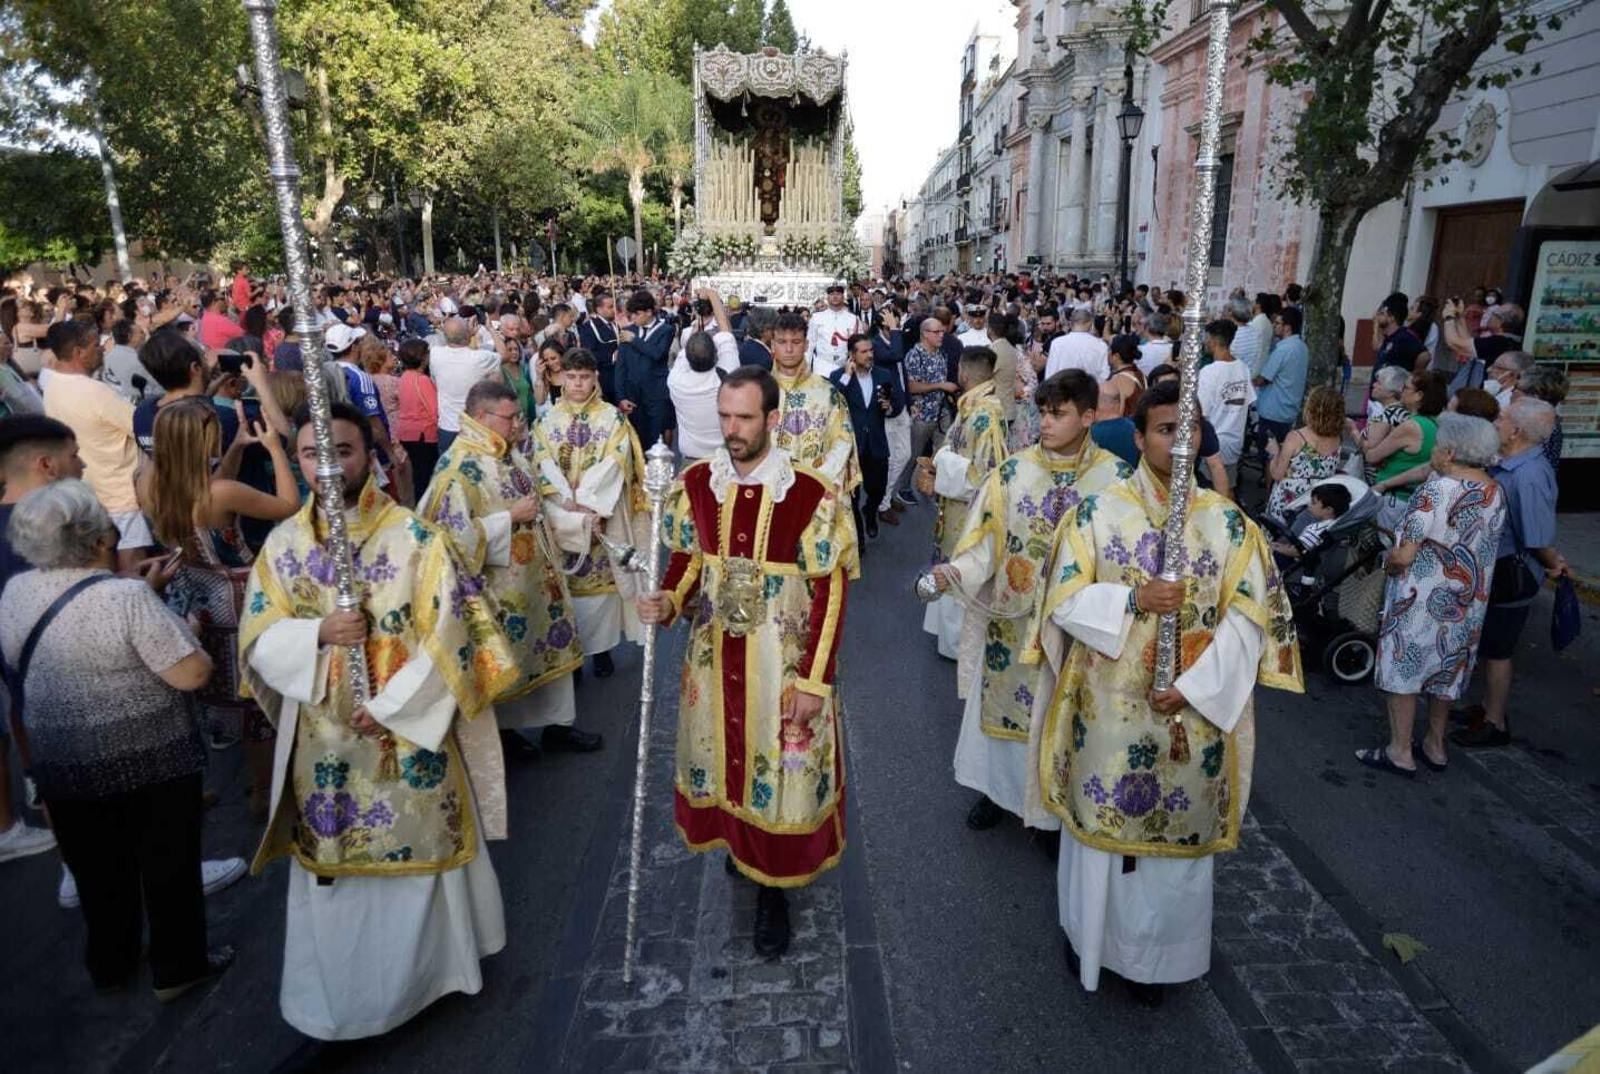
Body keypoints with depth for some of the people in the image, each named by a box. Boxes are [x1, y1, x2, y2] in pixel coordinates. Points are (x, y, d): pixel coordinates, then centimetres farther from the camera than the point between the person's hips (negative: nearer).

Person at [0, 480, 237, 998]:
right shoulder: (127, 597, -22)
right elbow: (193, 673, -23)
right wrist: (182, 629, -4)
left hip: (61, 762, 6)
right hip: (151, 759, -5)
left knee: (98, 870, 21)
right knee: (167, 863, 11)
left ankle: (109, 966, 37)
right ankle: (177, 967, 23)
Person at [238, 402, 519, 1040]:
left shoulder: (414, 537, -12)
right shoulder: (283, 543, 1)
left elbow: (449, 635, -15)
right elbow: (258, 639, 0)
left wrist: (392, 707, -18)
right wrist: (317, 634, -20)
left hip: (408, 734, -4)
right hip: (322, 738, 4)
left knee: (414, 851, 11)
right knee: (331, 861, 18)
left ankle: (419, 971, 35)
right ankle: (337, 986, 40)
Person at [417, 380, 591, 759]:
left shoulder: (511, 453, 4)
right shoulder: (459, 467, -21)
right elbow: (458, 534, -27)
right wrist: (511, 517, -23)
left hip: (534, 576, 8)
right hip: (499, 587, -8)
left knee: (549, 646, 16)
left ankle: (557, 724, 31)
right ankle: (504, 730, 31)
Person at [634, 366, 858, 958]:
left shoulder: (813, 494, -17)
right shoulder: (695, 483, -4)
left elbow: (830, 593, -13)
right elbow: (687, 559, 7)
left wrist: (813, 680, -14)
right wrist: (667, 601, -14)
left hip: (783, 664, -3)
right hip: (714, 657, 4)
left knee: (780, 769, 8)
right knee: (723, 755, 19)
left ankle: (773, 887, 32)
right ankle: (738, 842, 49)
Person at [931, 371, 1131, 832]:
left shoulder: (1116, 478, -8)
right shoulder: (1013, 472, -6)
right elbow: (986, 538, -7)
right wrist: (957, 571, -24)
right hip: (1014, 617, 1)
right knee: (1005, 698, 14)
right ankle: (999, 786, 36)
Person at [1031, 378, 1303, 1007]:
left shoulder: (1228, 523, -1)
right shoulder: (1099, 514, -3)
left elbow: (1251, 615, -6)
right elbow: (1065, 600, -5)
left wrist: (1193, 687, -15)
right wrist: (1131, 600, -22)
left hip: (1192, 713, 1)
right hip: (1110, 710, -1)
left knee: (1178, 832, 12)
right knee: (1101, 821, 11)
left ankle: (1154, 955, 32)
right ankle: (1091, 936, 35)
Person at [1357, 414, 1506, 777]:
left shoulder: (1438, 490, -21)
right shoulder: (1496, 492, 2)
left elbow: (1404, 556, -23)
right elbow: (1482, 546, 13)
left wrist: (1387, 563, -3)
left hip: (1423, 599, -7)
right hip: (1468, 603, 8)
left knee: (1404, 668, 5)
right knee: (1445, 672, 19)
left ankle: (1400, 753, 11)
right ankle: (1435, 746, 31)